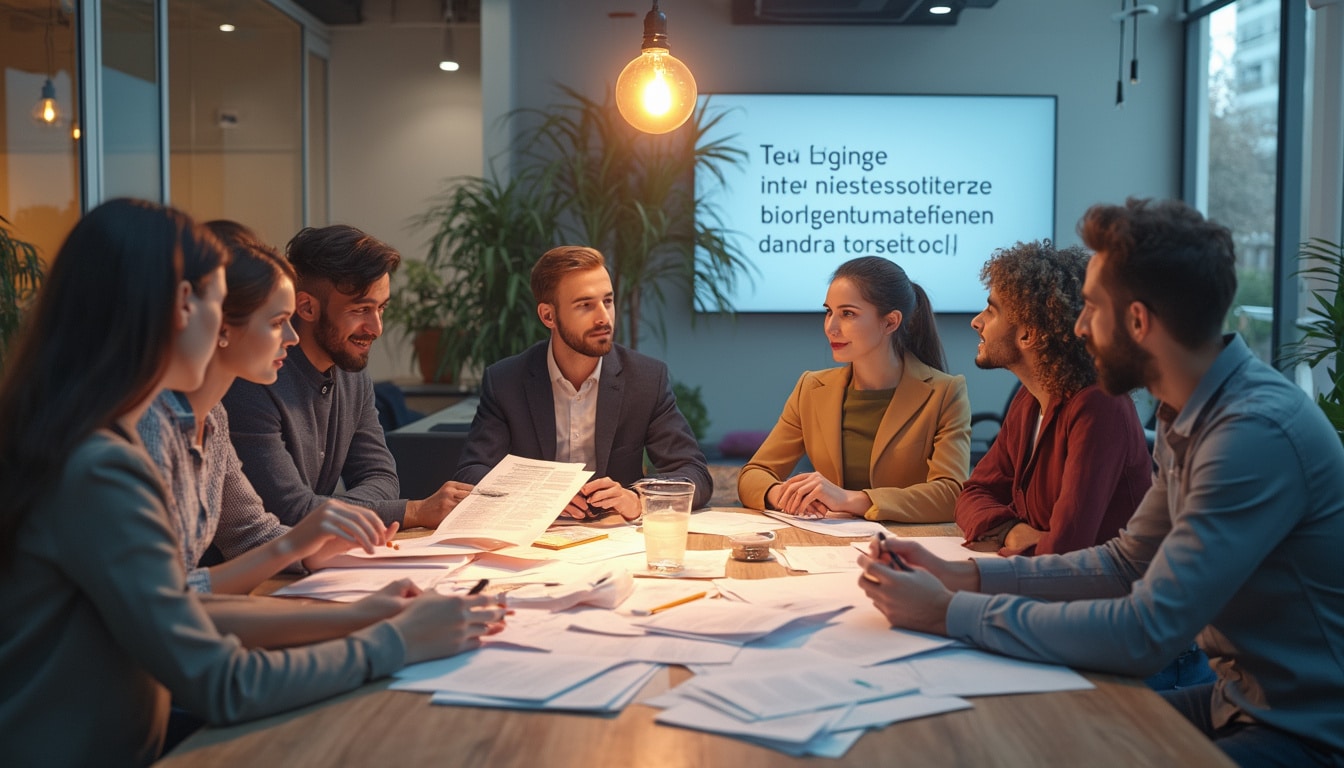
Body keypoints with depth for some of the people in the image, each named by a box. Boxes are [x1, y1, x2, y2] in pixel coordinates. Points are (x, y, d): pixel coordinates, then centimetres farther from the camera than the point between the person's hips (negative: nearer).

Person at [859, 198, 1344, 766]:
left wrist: (951, 612, -23)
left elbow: (1146, 633, -29)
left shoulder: (1259, 431, -27)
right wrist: (963, 576, -1)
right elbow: (1128, 561, 10)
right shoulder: (1188, 419, 3)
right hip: (1240, 697, 7)